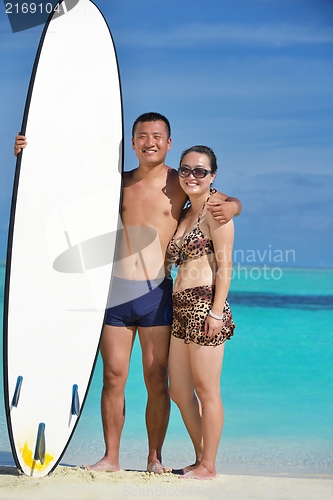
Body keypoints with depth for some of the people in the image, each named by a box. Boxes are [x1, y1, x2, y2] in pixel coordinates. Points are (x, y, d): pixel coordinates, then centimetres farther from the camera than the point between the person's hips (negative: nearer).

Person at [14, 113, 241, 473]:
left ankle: (154, 458, 10)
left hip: (155, 294, -2)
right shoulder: (118, 183, 10)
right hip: (116, 291, 2)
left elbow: (228, 201, 7)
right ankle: (110, 457, 9)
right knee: (113, 378, 2)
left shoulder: (179, 183, 2)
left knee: (157, 382, 0)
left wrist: (230, 207, -16)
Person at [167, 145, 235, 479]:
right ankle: (201, 459, 21)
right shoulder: (186, 213, 19)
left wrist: (216, 311, -18)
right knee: (179, 390, 11)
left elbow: (224, 264, -12)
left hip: (204, 306, -9)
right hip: (181, 308, 9)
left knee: (206, 389, -3)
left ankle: (208, 465, 4)